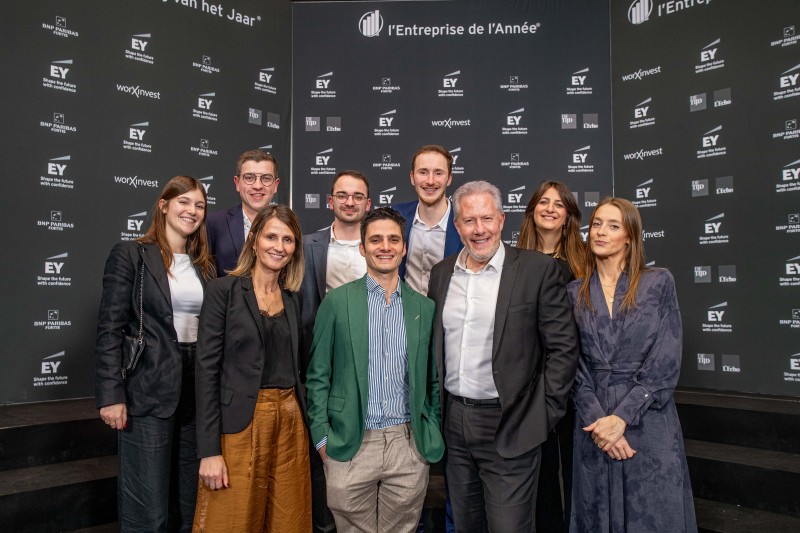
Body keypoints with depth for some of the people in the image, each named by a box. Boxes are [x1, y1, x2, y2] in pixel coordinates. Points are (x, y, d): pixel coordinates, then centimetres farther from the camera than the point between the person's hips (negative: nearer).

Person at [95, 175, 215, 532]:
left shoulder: (204, 265, 12)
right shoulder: (130, 255, -3)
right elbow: (110, 330, -7)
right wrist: (111, 395, -13)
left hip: (196, 392, 5)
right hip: (148, 395, -5)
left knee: (188, 504, 13)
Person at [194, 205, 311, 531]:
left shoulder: (293, 298, 10)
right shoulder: (224, 290, -5)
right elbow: (207, 369, -9)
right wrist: (209, 451, -14)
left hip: (290, 423, 5)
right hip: (239, 425, -5)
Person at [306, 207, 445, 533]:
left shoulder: (424, 307, 7)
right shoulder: (337, 302, -1)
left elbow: (432, 380, 12)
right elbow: (318, 375, 1)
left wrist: (432, 436, 6)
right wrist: (322, 436, -5)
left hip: (409, 445, 2)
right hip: (350, 445, -2)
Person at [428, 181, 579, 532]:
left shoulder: (538, 269, -9)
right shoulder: (441, 273, 6)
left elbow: (563, 348, -8)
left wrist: (544, 413, -9)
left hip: (508, 428, -5)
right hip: (453, 422, 5)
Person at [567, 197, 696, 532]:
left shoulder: (658, 283, -1)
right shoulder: (575, 293, 6)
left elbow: (665, 361, -7)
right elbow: (573, 363, 2)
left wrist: (622, 417, -13)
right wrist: (596, 419, -10)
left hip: (649, 420, -2)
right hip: (594, 424, 2)